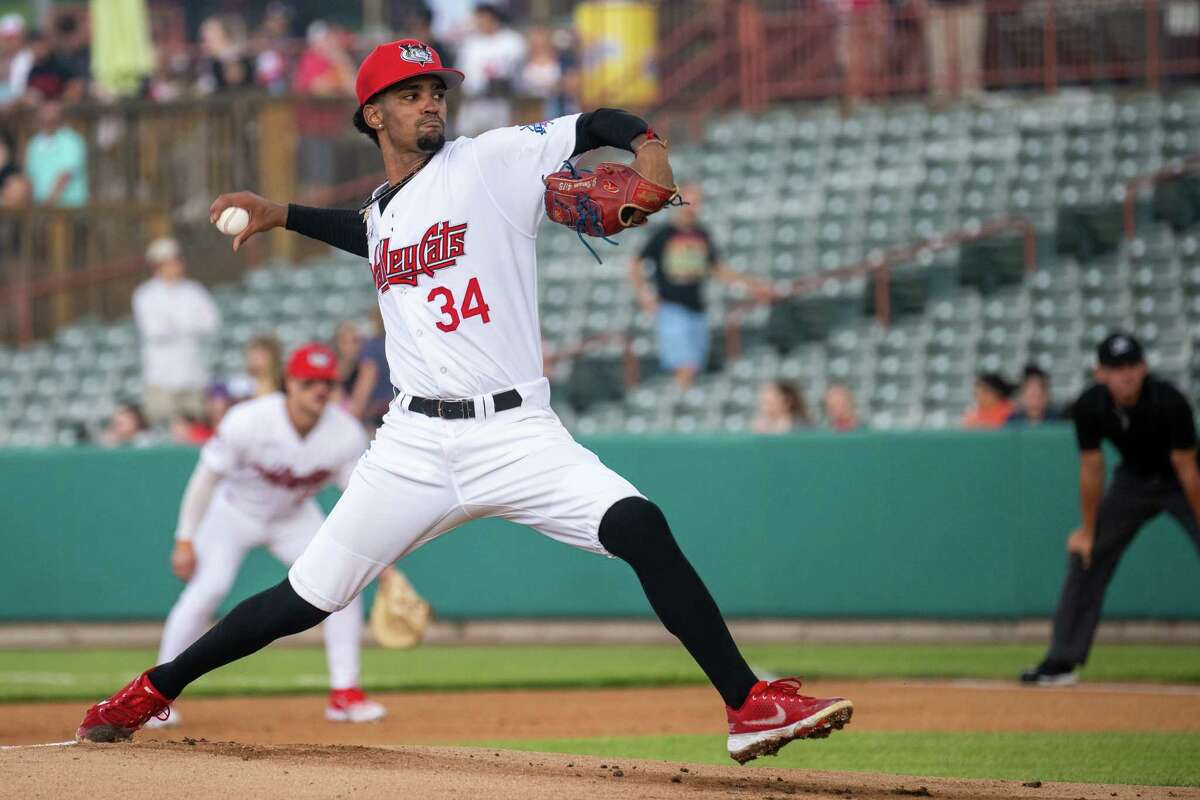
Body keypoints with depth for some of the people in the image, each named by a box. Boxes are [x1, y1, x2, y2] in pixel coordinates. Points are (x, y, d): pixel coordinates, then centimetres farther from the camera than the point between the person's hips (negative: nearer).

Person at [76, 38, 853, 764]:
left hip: (518, 432, -4)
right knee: (308, 597, 5)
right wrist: (281, 216, 35)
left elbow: (595, 125, -4)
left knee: (639, 526, -27)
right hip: (416, 446, 4)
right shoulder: (380, 214, 17)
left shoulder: (491, 162, 1)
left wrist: (646, 144, -25)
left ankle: (752, 708, -26)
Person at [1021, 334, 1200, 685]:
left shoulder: (1169, 402, -32)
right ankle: (1062, 661, 10)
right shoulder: (1089, 408, -22)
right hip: (1133, 481, 4)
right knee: (1085, 557, 1)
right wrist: (1087, 531, -4)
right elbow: (1091, 470, -11)